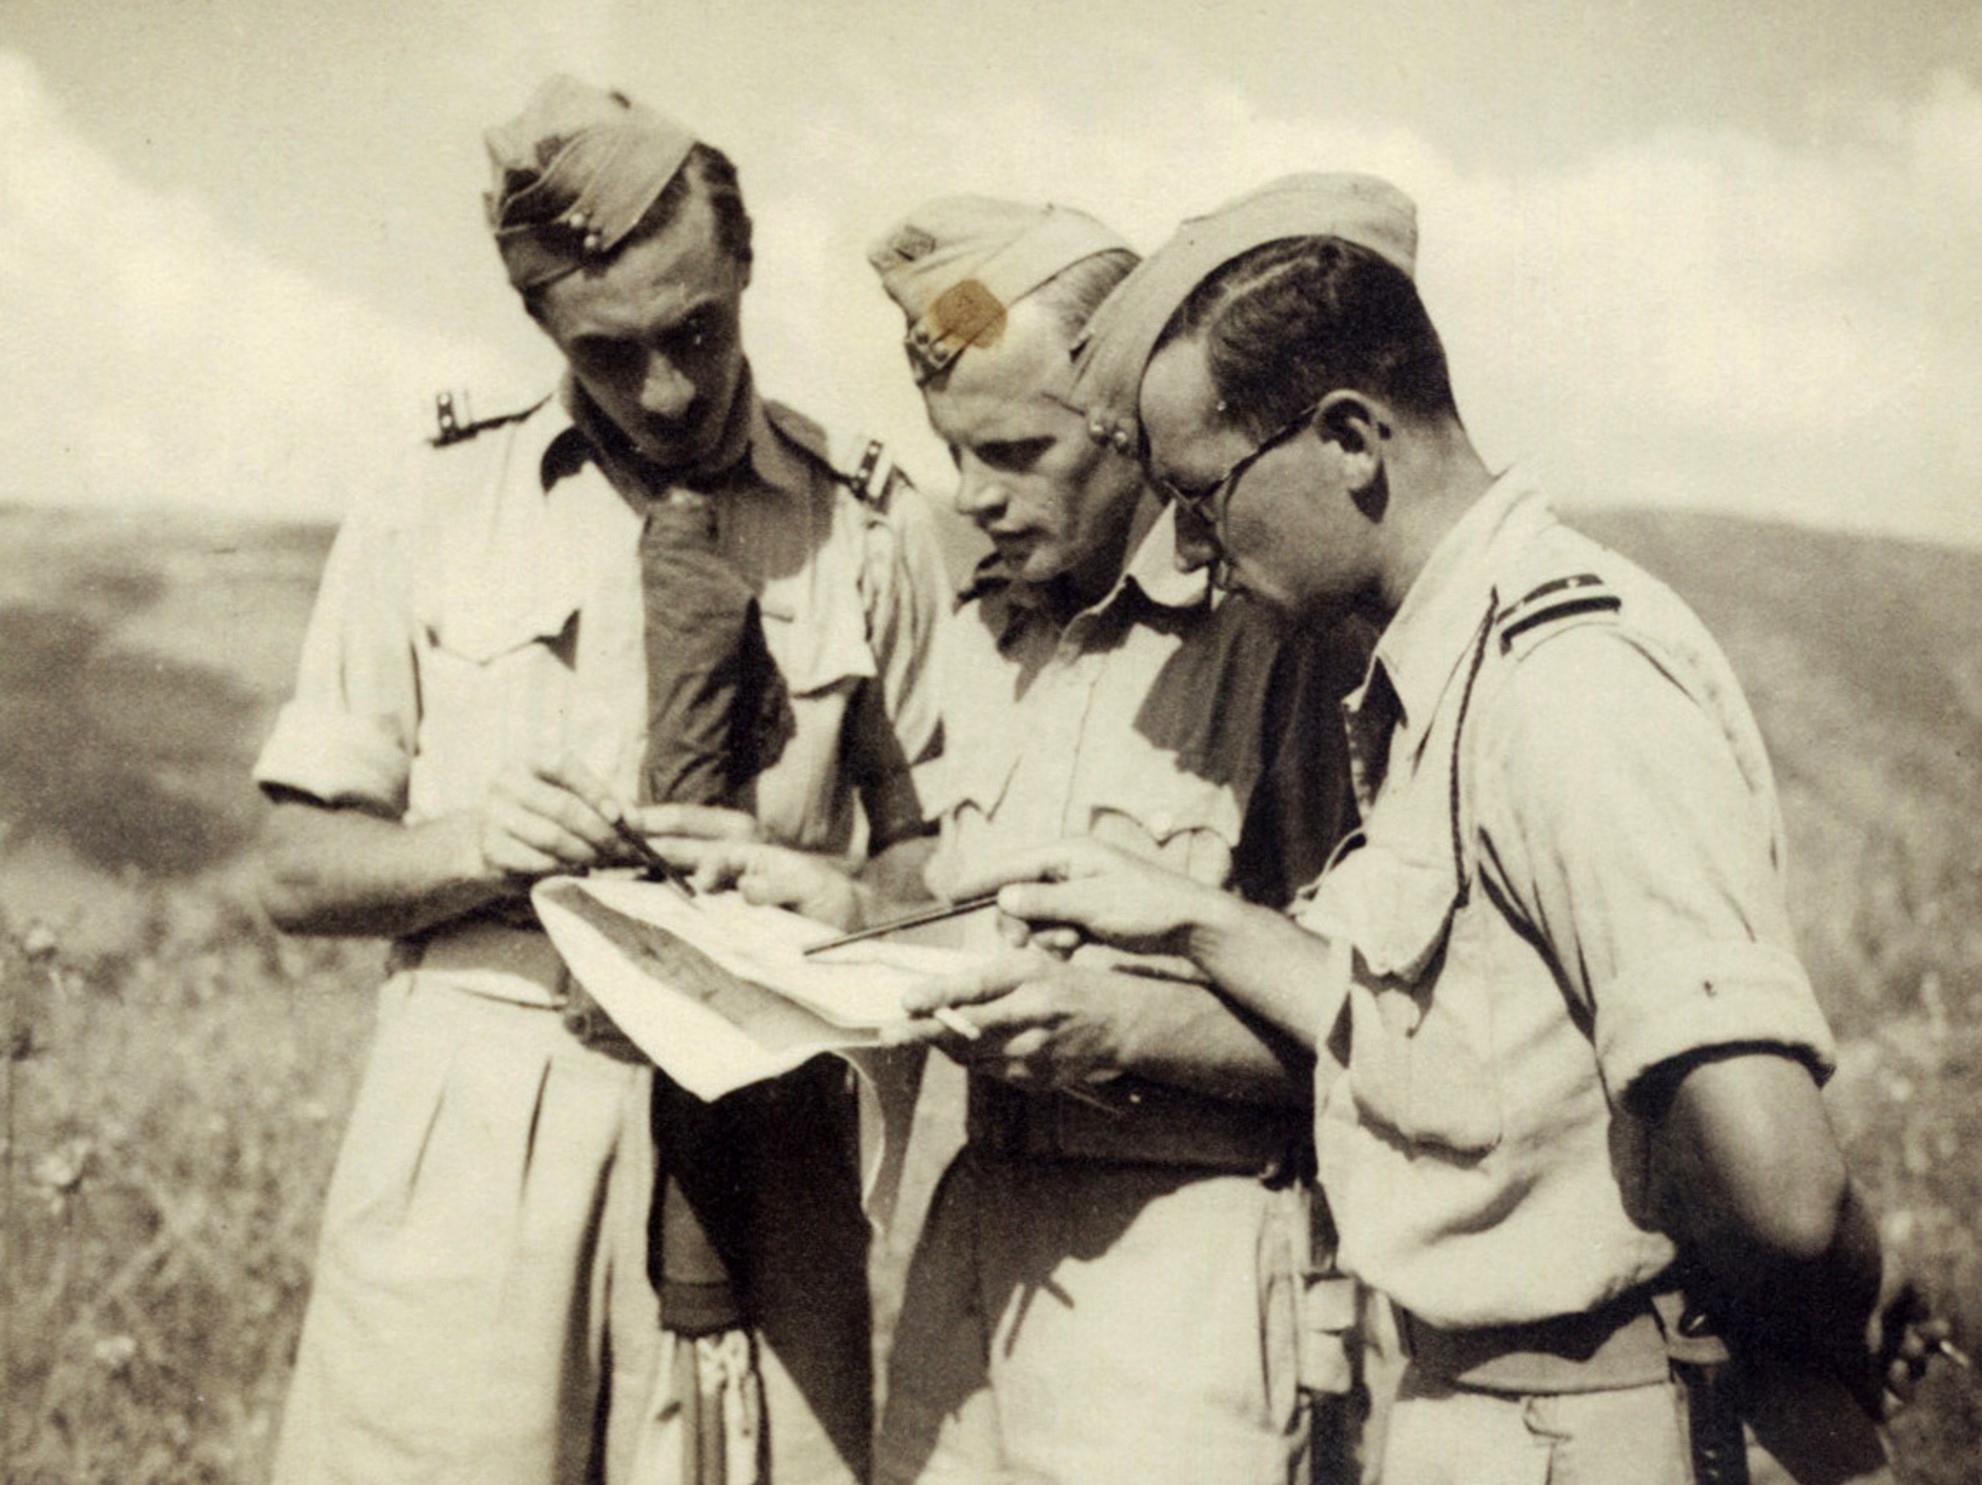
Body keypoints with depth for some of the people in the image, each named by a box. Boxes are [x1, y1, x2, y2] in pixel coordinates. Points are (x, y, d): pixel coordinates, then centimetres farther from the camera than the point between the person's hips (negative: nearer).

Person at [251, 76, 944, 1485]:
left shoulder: (871, 528, 5)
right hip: (475, 1139, 0)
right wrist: (473, 842, -14)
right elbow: (301, 869, 6)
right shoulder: (429, 517, 5)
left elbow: (927, 848, 5)